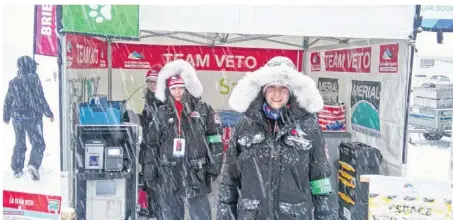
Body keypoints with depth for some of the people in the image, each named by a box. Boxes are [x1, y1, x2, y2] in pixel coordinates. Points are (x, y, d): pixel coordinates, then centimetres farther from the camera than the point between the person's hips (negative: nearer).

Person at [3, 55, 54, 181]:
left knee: (19, 144, 17)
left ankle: (17, 169, 20)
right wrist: (49, 114, -7)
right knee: (38, 143, 1)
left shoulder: (13, 82, 7)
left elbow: (7, 102, 13)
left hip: (17, 117, 5)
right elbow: (40, 99, -13)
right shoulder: (33, 79, -10)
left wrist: (6, 117, 23)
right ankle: (33, 165, -20)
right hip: (32, 116, -5)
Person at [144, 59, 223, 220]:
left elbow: (215, 139, -1)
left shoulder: (203, 109, 0)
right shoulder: (162, 113, 7)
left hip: (196, 172, -2)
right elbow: (153, 144, 9)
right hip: (168, 174, 3)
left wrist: (214, 166, -6)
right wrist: (150, 171, 5)